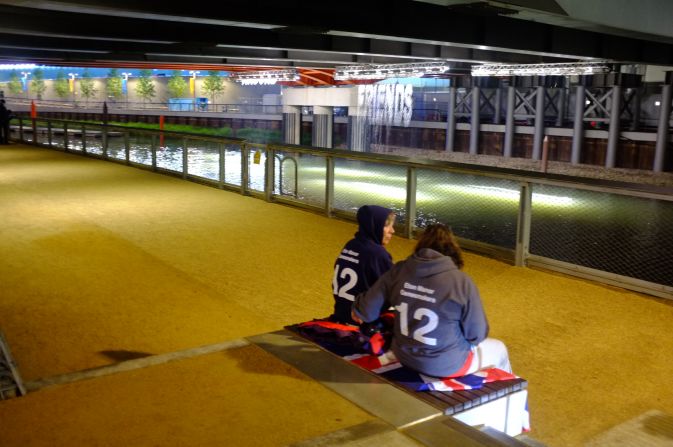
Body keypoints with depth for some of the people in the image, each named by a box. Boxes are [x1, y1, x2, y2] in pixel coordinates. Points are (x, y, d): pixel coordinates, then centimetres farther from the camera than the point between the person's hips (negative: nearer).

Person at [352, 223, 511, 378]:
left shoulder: (399, 270, -12)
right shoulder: (461, 282, -22)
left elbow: (367, 310, -6)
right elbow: (477, 335, -13)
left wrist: (357, 309, 17)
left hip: (404, 356, 5)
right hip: (446, 365, -5)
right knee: (498, 348, 25)